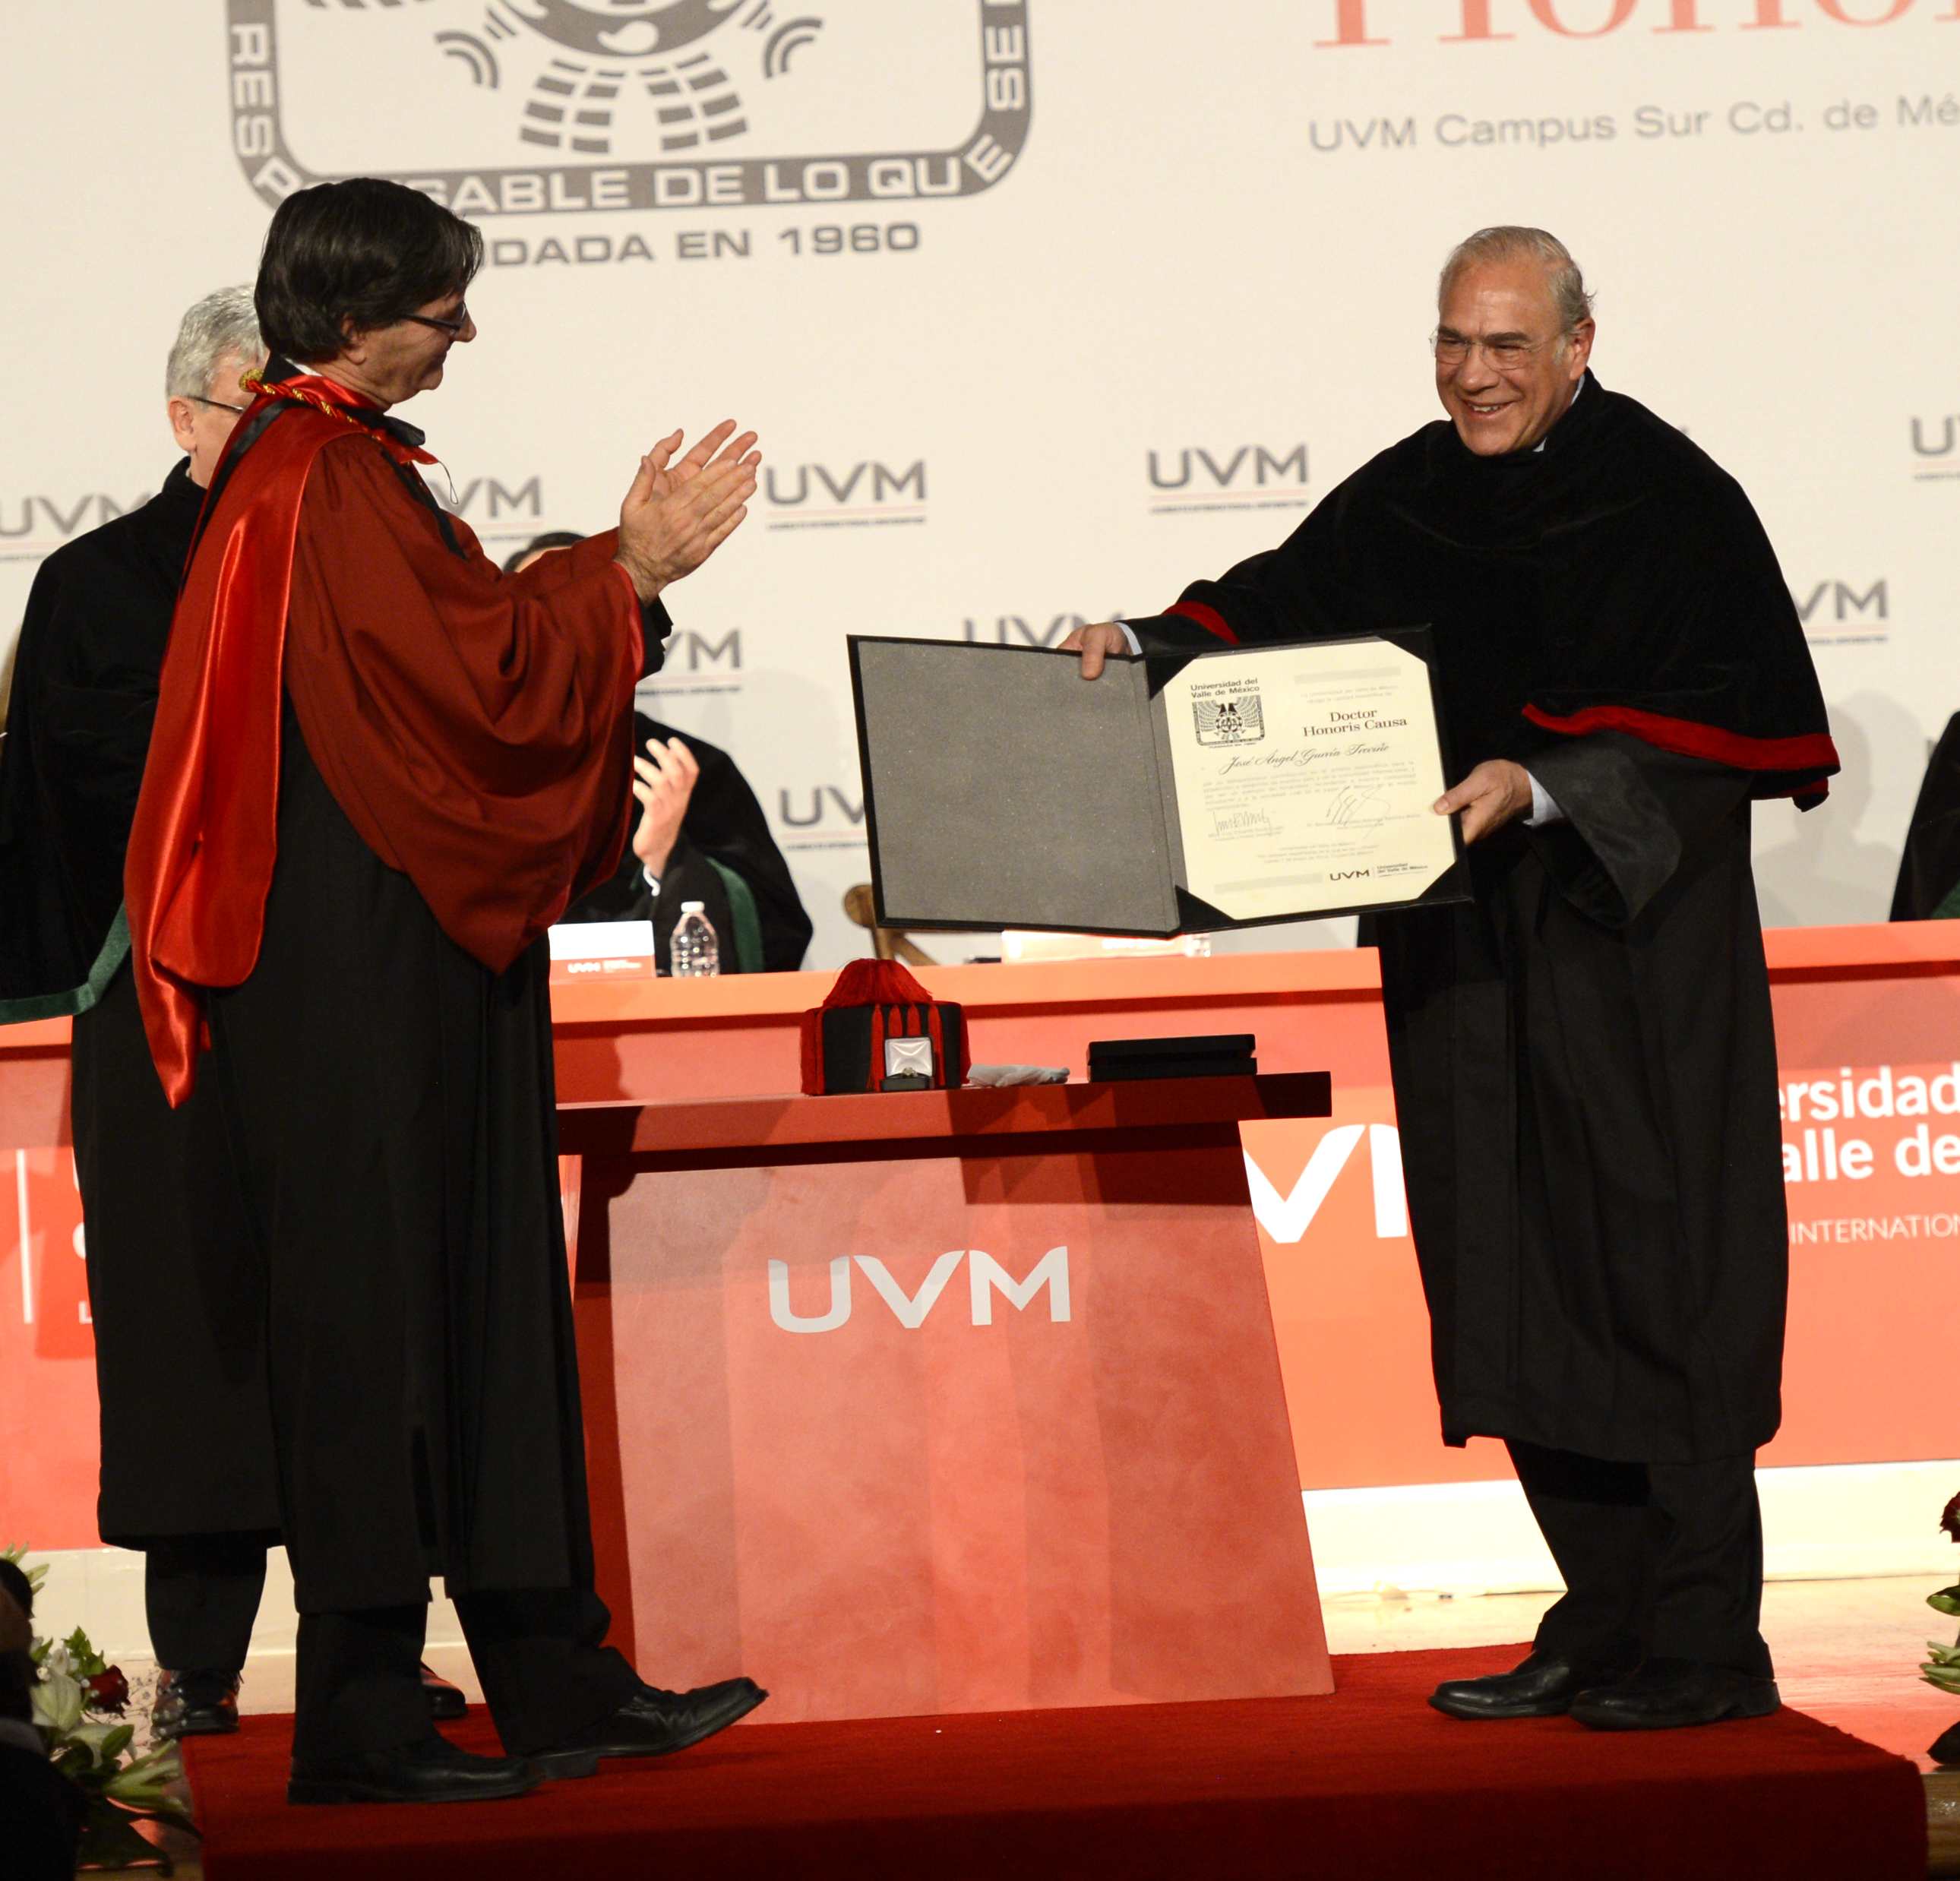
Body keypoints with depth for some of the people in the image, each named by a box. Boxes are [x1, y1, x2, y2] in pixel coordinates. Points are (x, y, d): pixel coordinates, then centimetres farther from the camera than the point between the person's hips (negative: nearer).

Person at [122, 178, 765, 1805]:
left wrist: (613, 570, 14)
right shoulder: (328, 482, -17)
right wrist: (628, 572, -9)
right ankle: (359, 1720, 0)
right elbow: (480, 677, -20)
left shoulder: (312, 464, 15)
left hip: (401, 956, 10)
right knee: (374, 1312, -5)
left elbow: (449, 653, 20)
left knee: (485, 1300, 11)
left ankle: (553, 1682, 16)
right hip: (361, 967, -10)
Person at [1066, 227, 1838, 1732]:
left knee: (1656, 1271, -6)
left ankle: (1705, 1648, -2)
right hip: (1468, 949, 6)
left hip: (1636, 949, -6)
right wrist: (1151, 645, -9)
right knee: (1519, 1281, 7)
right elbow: (1284, 605, 10)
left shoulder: (1668, 501, -7)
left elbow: (1711, 722, -13)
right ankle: (1605, 1625, 15)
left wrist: (1544, 787, -24)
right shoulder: (1408, 499, 12)